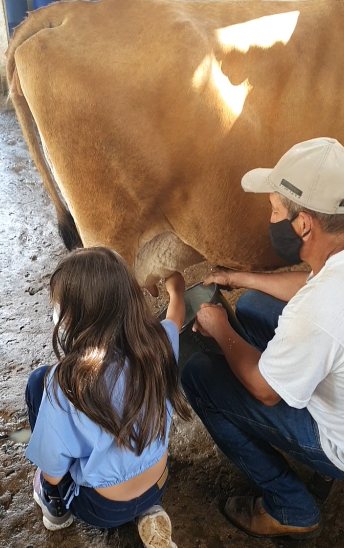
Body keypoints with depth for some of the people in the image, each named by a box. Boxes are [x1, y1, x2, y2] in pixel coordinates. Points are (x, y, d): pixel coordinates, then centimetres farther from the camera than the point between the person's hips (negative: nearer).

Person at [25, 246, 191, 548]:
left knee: (39, 381, 2)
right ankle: (148, 511, 14)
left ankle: (55, 503, 19)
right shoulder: (159, 341, -20)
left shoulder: (64, 381, -31)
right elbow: (176, 316, 6)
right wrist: (176, 289, 29)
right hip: (158, 486, 4)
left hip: (103, 508, -3)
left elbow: (54, 471, -17)